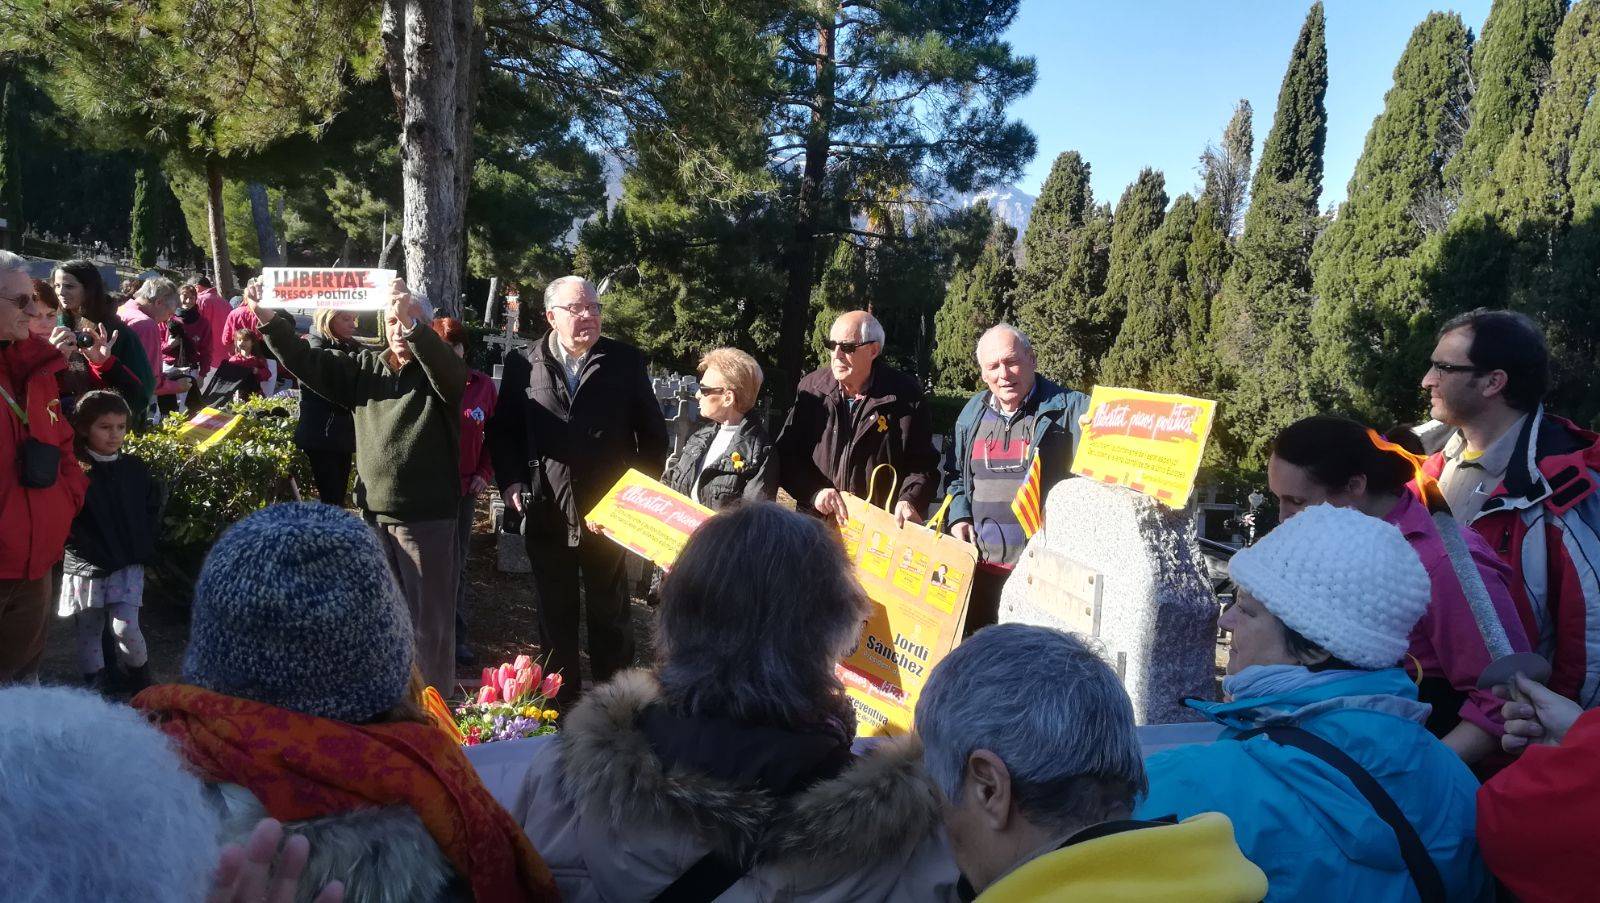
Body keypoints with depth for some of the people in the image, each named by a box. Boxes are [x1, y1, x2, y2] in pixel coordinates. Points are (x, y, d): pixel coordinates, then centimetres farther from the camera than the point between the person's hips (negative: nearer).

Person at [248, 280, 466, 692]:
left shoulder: (436, 373, -5)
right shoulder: (364, 367, 11)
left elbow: (450, 369, -28)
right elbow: (307, 361, 5)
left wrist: (414, 326, -45)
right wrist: (270, 321, -10)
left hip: (426, 515, -5)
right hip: (373, 512, 6)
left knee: (428, 617, 1)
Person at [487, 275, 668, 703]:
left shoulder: (625, 361, 2)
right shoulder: (522, 364, 3)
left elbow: (652, 431, 6)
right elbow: (503, 430, 9)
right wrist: (511, 481, -5)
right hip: (546, 512, 1)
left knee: (610, 611, 10)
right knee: (555, 614, 12)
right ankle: (561, 697, 25)